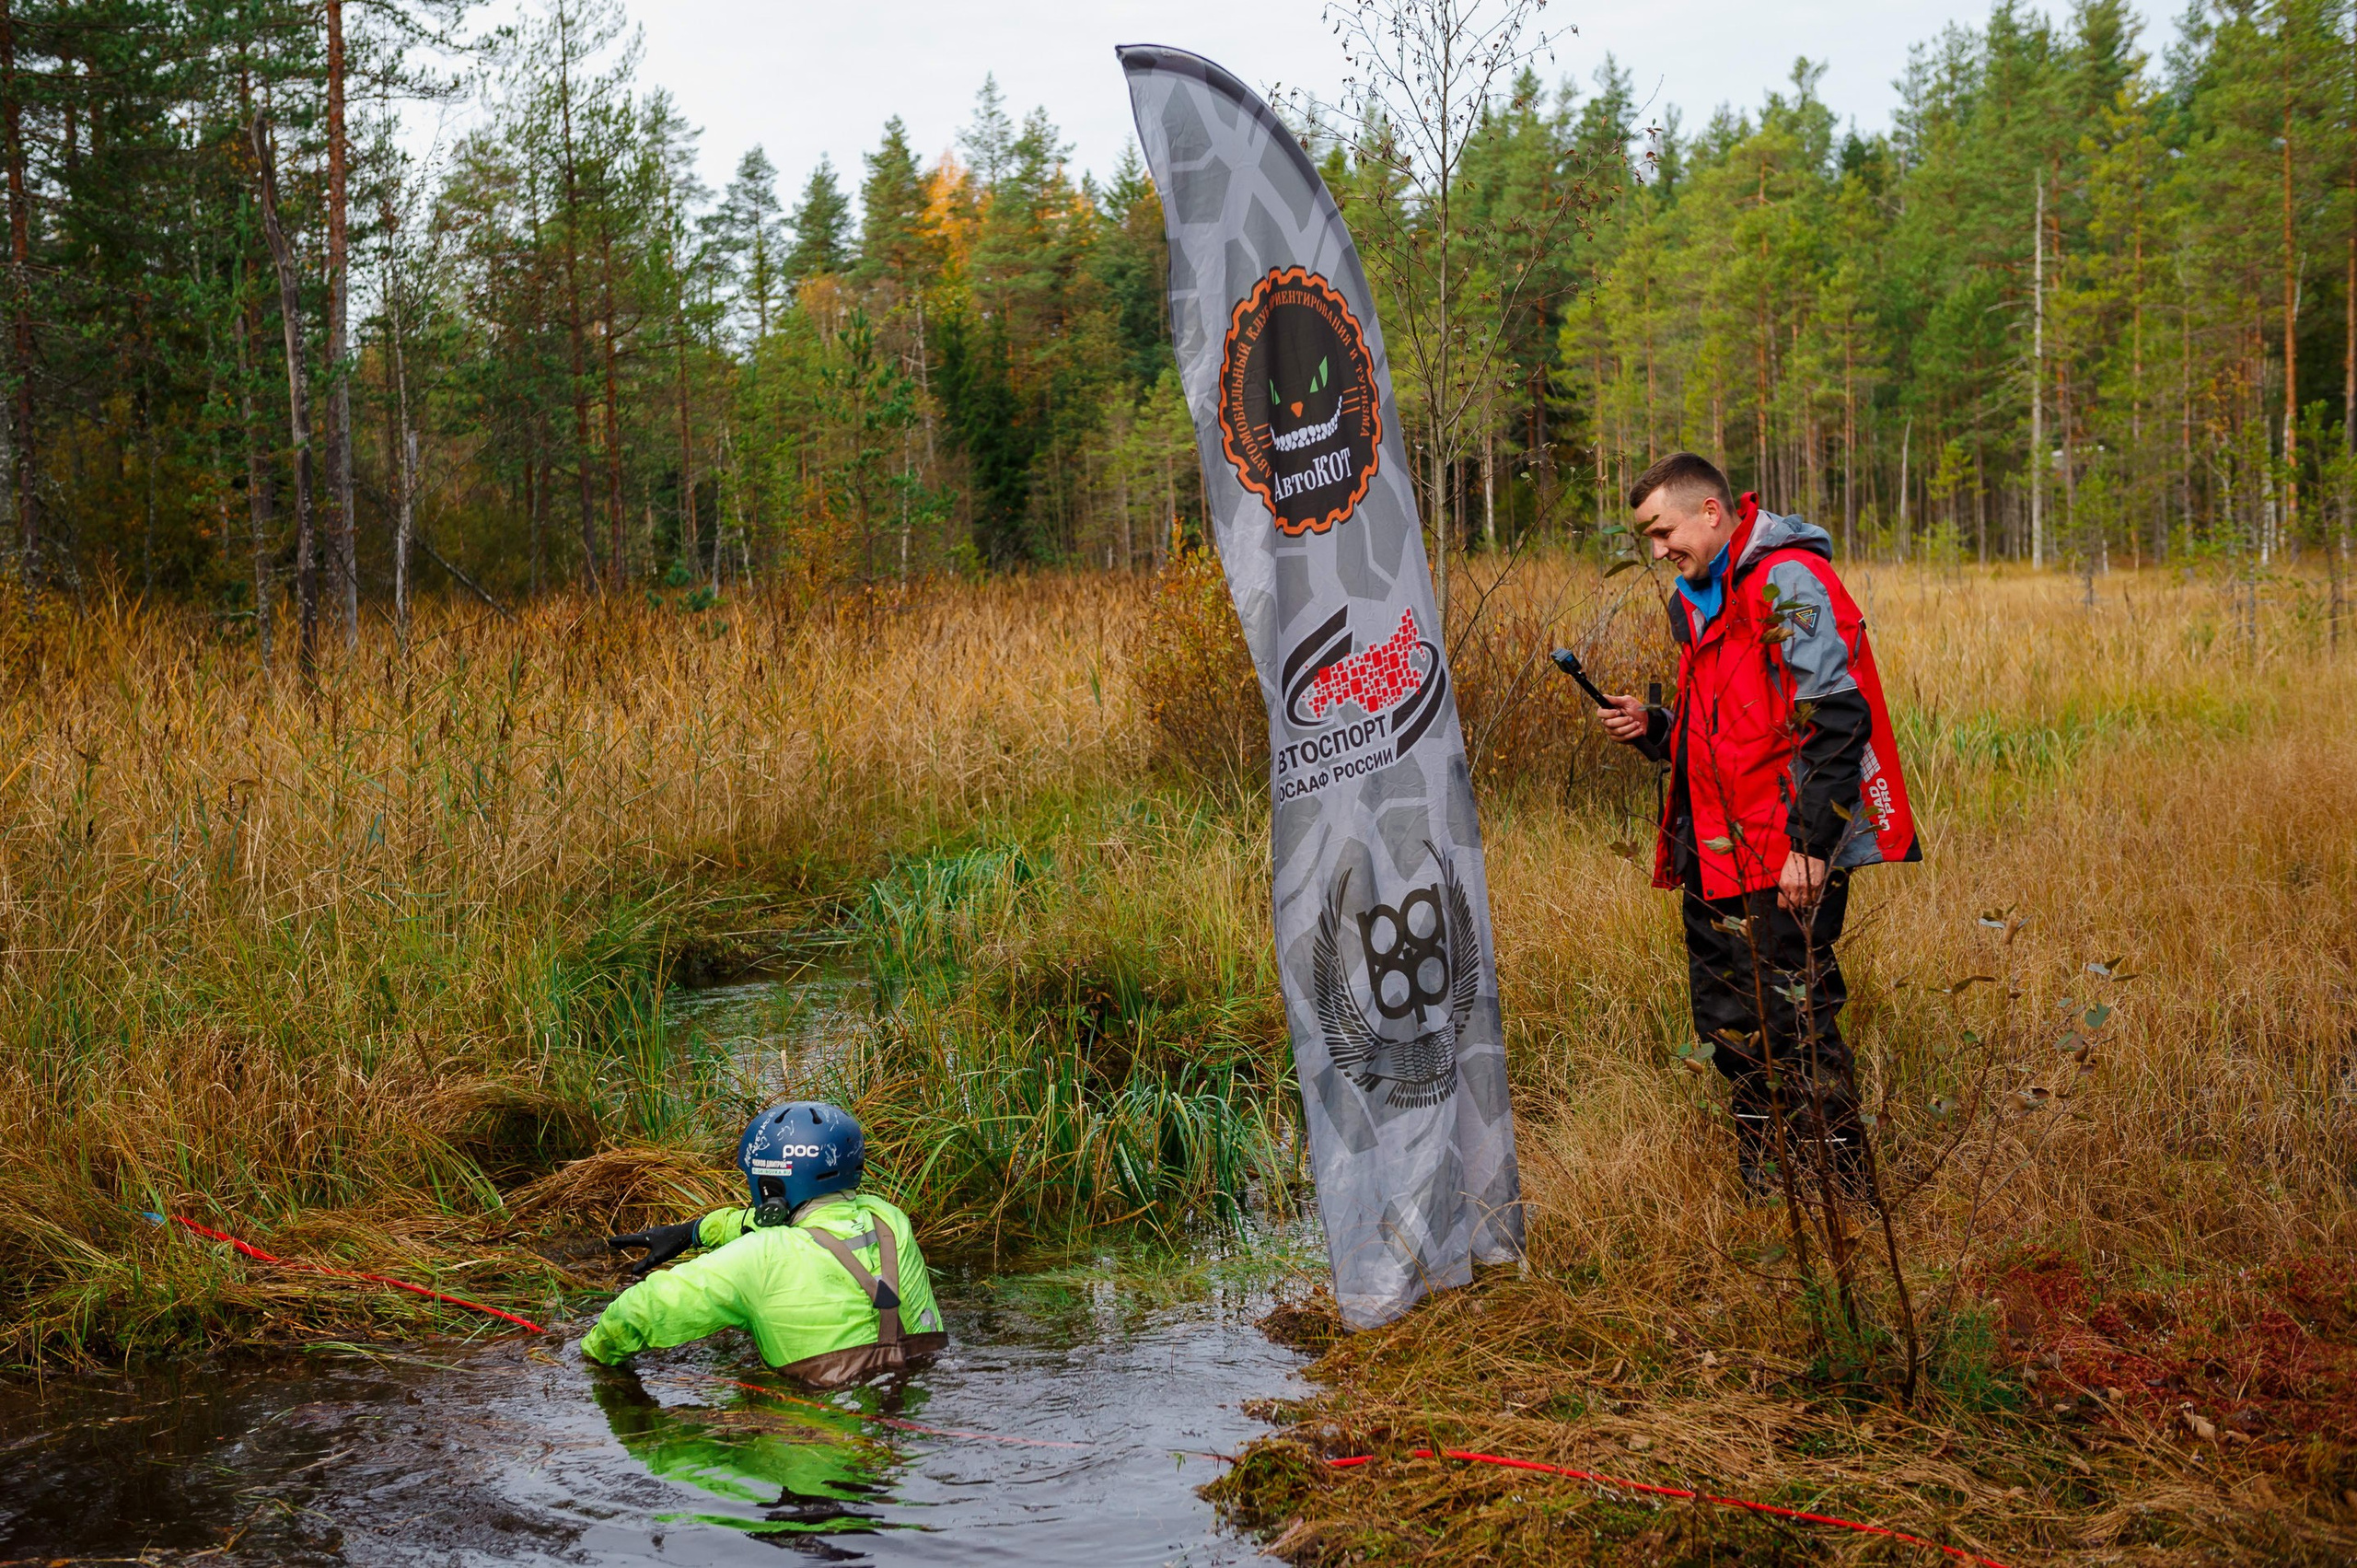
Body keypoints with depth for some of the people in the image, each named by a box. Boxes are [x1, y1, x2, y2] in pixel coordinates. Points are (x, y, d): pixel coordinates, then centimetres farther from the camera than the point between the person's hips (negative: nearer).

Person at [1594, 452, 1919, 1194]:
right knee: (1728, 1025, 13)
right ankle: (1767, 1196, 25)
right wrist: (1654, 728, 7)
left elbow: (1837, 720, -18)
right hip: (1720, 856, 10)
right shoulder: (1700, 601, 19)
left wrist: (1810, 845, -21)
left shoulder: (1788, 580, -11)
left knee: (1790, 1024, -6)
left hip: (1789, 857, -9)